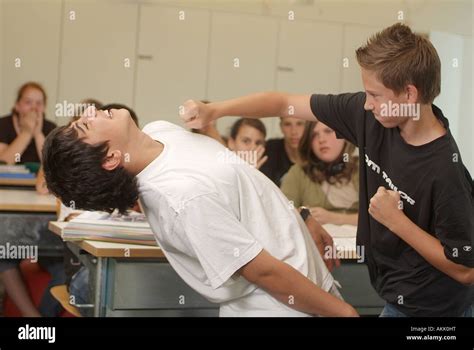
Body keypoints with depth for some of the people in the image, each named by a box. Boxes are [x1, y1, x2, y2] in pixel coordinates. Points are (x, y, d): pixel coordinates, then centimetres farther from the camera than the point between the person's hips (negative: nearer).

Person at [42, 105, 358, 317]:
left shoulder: (160, 130, -5)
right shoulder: (185, 196, -31)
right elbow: (265, 271, -24)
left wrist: (301, 219, 13)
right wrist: (342, 310, -13)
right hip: (287, 306, -8)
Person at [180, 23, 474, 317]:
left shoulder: (446, 171, -30)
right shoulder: (370, 115, -10)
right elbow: (286, 103, -4)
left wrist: (396, 220, -25)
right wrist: (214, 111, -12)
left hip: (431, 307, -6)